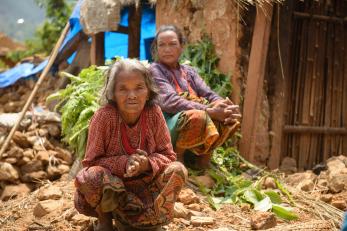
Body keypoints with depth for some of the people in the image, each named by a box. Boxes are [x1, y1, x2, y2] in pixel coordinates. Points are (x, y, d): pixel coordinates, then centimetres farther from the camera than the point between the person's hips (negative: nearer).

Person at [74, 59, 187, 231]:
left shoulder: (154, 113, -13)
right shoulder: (104, 116, -20)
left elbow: (167, 155, -6)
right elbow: (91, 162, -17)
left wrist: (147, 163, -28)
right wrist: (125, 163, -32)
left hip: (144, 182, 3)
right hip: (110, 184, -3)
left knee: (177, 170, -20)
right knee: (89, 176, -34)